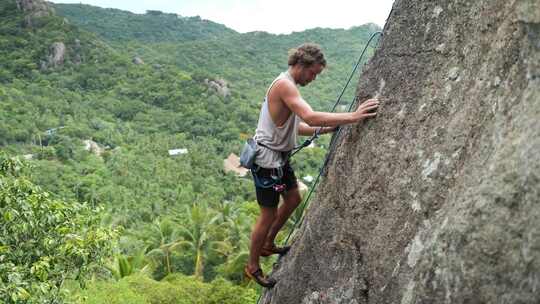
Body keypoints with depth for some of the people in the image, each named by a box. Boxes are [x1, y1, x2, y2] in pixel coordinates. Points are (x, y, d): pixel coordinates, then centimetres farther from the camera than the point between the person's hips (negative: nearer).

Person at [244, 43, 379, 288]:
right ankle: (252, 267, 20)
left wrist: (325, 129, 2)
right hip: (267, 159, -10)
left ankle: (267, 245, 40)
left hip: (280, 156, 10)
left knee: (294, 199, 23)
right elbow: (310, 118, -35)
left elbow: (296, 126, 14)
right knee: (268, 215, 1)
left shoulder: (288, 86, 12)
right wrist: (352, 116, -36)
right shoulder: (284, 85, -22)